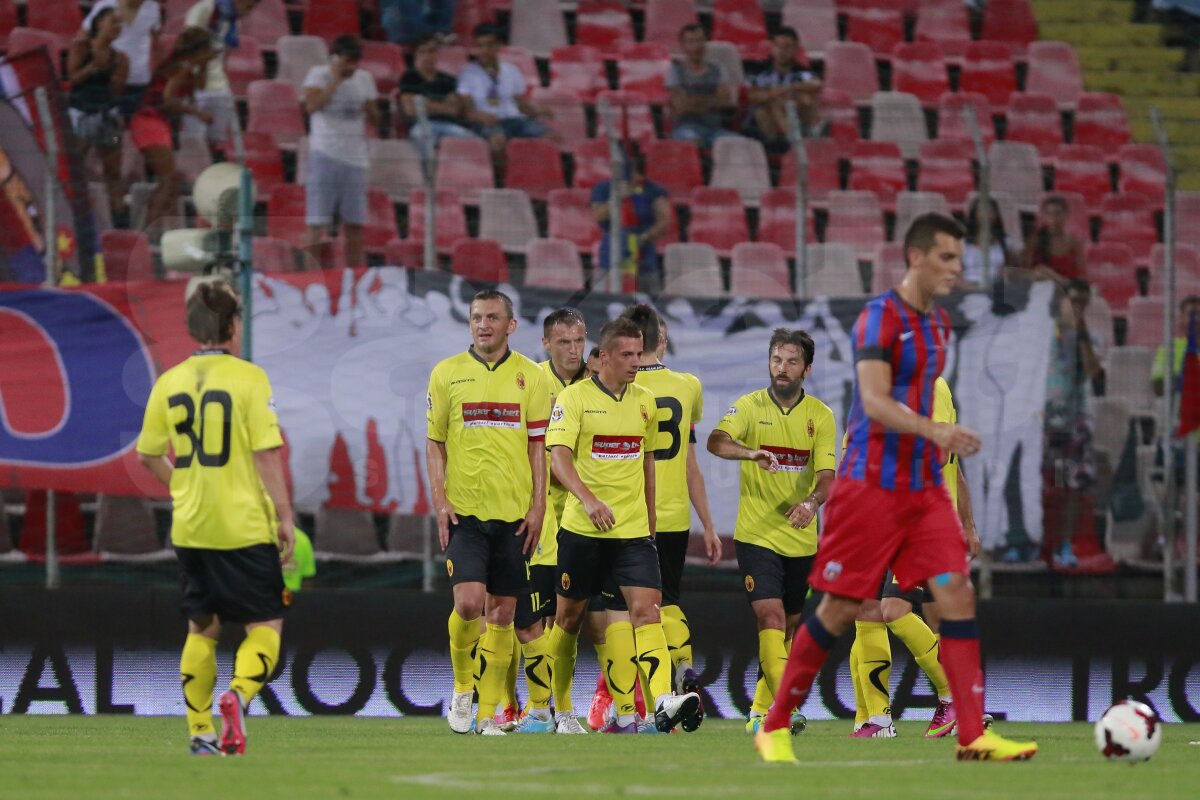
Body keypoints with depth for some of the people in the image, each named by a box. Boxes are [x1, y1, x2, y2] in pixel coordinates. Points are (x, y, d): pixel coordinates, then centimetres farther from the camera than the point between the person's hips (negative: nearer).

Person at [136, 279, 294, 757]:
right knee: (265, 624, 5)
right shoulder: (248, 377, -9)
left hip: (189, 528, 4)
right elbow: (267, 452, -12)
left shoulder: (169, 382, 5)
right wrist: (284, 516, -6)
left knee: (202, 627, 16)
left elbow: (148, 455, 13)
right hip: (245, 526, -4)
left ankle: (200, 732, 12)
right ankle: (239, 694, -23)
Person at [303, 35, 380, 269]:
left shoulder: (364, 79, 11)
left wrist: (369, 110, -6)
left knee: (355, 224, 6)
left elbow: (375, 120, 16)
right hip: (325, 155, -4)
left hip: (355, 158, 4)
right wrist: (336, 80, -15)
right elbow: (312, 105, -19)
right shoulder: (319, 75, -1)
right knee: (318, 223, -6)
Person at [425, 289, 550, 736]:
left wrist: (538, 506, 0)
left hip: (513, 511, 1)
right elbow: (434, 443, 6)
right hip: (464, 510, -1)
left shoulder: (529, 376, 6)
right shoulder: (447, 373, 4)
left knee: (502, 612, 2)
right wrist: (440, 501, -4)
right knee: (469, 602, -15)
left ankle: (488, 712, 7)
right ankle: (462, 687, 8)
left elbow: (538, 446, 7)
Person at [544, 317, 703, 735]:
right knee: (570, 617, 9)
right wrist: (588, 499, -32)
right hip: (582, 528, -3)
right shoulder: (574, 397, -5)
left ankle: (663, 703, -30)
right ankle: (562, 710, 25)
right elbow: (558, 454, -16)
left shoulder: (644, 400, 11)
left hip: (634, 529, 3)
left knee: (647, 609, -15)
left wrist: (651, 520, 23)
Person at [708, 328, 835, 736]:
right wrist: (752, 452, -43)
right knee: (771, 620, -17)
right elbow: (716, 441, -22)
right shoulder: (750, 407, -4)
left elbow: (826, 475, -8)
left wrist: (812, 501, -31)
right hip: (756, 536, -3)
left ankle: (761, 712, 26)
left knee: (788, 627, 12)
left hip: (801, 540, 3)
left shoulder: (820, 416, 1)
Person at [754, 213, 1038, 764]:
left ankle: (973, 735, -10)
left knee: (956, 592, -8)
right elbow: (875, 401, -24)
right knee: (840, 609, -2)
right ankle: (774, 728, 13)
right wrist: (933, 430, -38)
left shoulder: (938, 324, 13)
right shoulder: (880, 317, -13)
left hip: (922, 487, 7)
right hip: (870, 485, -7)